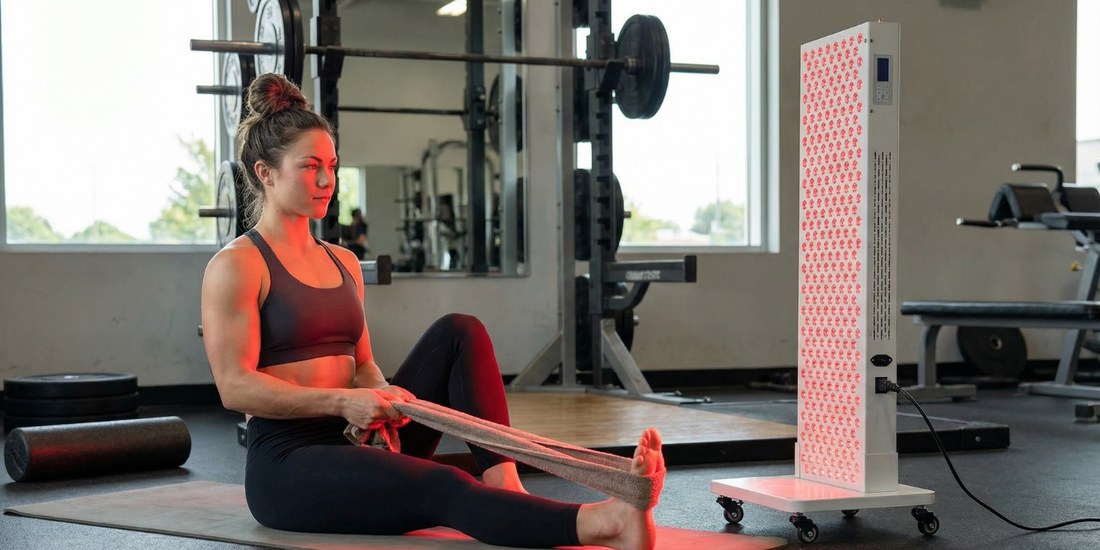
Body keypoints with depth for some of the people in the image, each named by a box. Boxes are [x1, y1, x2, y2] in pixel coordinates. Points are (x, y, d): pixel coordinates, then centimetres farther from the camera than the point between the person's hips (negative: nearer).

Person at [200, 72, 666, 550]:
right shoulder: (236, 267, -6)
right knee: (443, 488, -34)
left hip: (356, 441, 7)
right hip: (287, 463, -7)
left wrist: (381, 393, -7)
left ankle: (505, 489, -27)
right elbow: (235, 386, -14)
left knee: (459, 333, -12)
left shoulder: (343, 263, 17)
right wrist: (342, 401, -25)